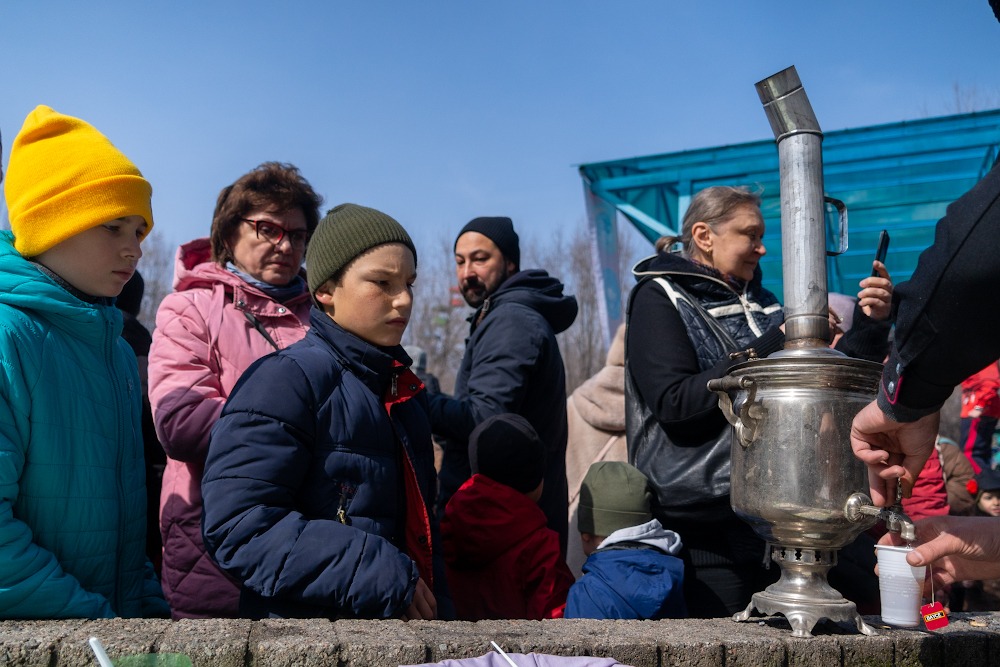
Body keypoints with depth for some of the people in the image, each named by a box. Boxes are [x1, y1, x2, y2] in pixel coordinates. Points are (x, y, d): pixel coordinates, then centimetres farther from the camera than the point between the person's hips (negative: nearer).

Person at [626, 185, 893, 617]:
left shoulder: (760, 304, 17)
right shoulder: (660, 298, -3)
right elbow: (674, 403, -16)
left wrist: (870, 325, 0)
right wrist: (768, 350, -16)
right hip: (702, 522, -6)